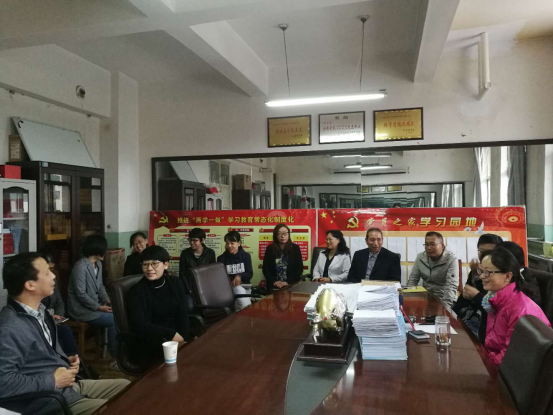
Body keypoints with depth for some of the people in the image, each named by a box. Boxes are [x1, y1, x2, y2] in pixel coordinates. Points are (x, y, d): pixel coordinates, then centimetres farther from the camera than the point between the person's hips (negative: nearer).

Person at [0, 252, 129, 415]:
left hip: (70, 383, 9)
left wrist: (66, 360, 5)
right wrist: (52, 381, -21)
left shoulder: (38, 311, 7)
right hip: (47, 399, -9)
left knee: (125, 386, 14)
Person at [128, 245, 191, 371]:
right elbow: (139, 325, -12)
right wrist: (172, 334, -20)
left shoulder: (176, 283, 8)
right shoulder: (137, 290, -1)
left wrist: (182, 339, -16)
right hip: (150, 343, -3)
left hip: (178, 336, 3)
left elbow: (183, 315, 3)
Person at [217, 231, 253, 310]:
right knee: (239, 291, -29)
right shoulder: (221, 258, 5)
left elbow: (250, 274, 1)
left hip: (244, 286, 1)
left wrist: (239, 276, -19)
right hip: (228, 287, -1)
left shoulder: (246, 256, 5)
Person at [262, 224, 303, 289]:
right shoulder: (270, 249, 8)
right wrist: (273, 281, -9)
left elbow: (299, 268, 2)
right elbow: (265, 268, 6)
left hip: (291, 285, 0)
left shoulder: (295, 248, 6)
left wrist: (288, 282, -9)